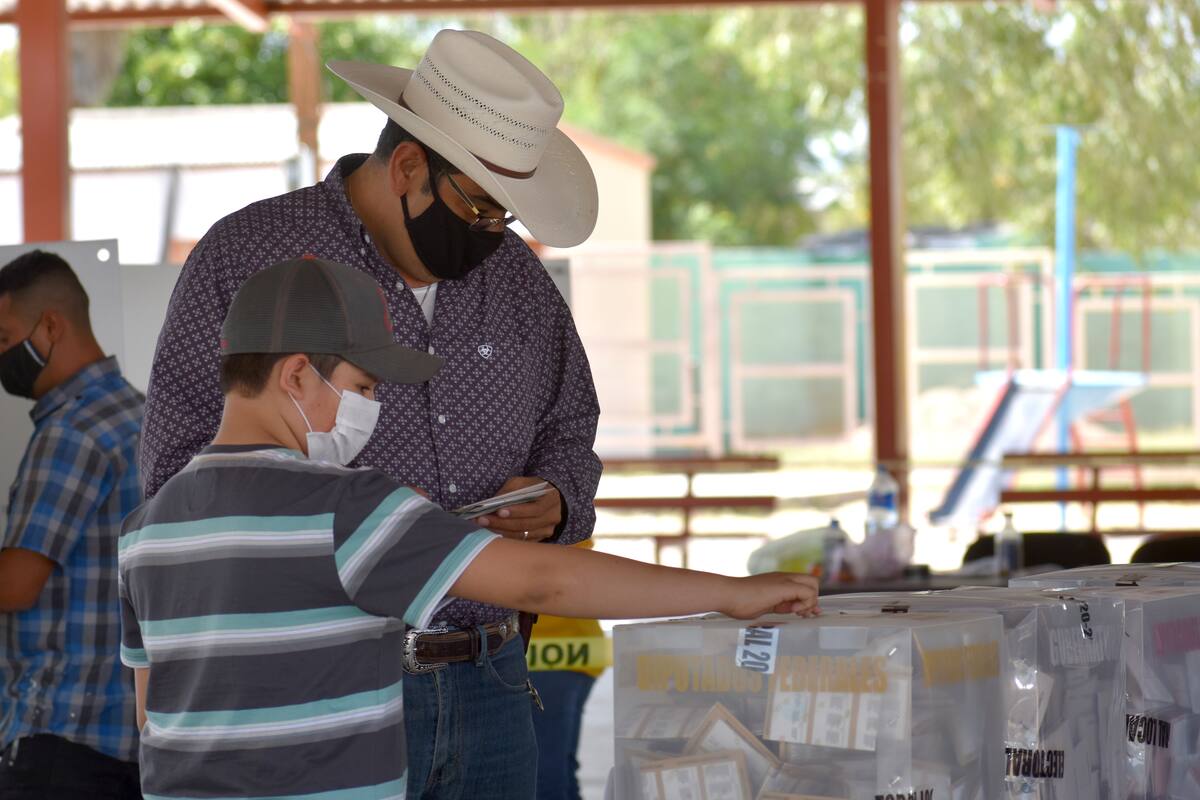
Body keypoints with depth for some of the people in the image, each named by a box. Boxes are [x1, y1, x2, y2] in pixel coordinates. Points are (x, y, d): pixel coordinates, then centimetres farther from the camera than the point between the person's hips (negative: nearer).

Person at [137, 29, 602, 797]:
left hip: (489, 684, 5)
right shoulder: (246, 257, -5)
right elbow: (176, 465, -8)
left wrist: (556, 499, -2)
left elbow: (568, 433, 22)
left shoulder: (518, 278, 11)